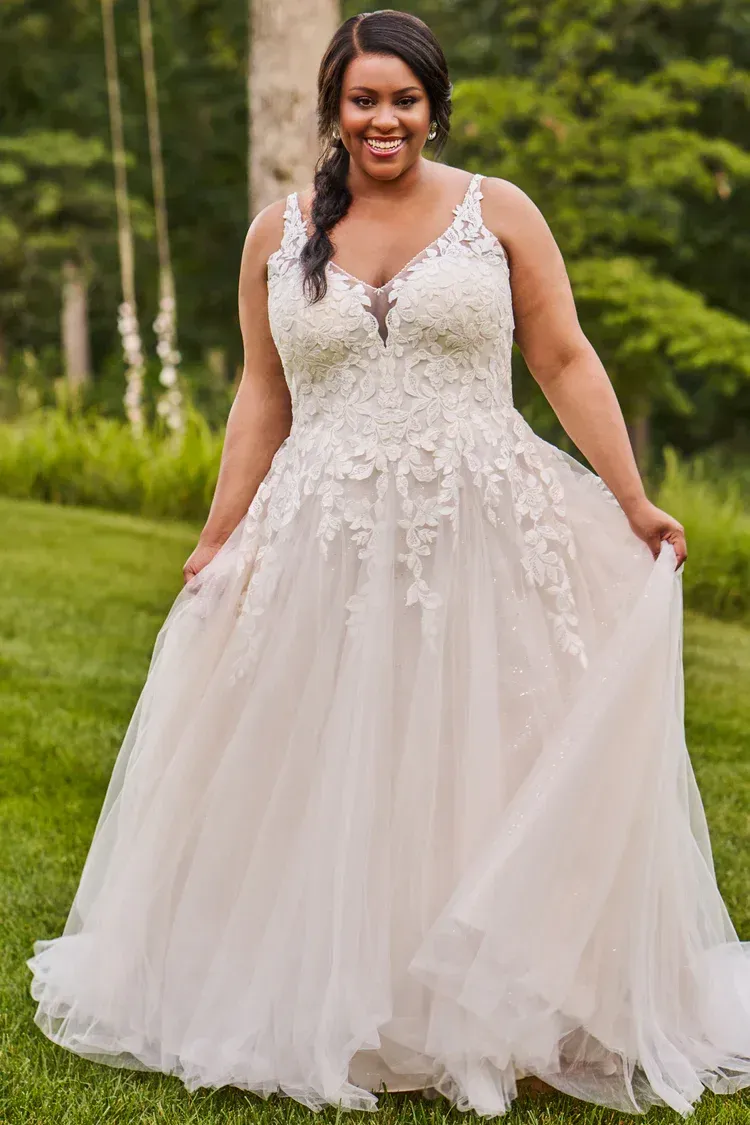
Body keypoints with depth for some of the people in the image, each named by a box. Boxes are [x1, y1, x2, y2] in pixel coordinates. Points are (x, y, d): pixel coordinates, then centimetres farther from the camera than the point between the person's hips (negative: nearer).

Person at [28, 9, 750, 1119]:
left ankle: (500, 1014, 17)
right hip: (326, 548, 2)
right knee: (325, 779, 7)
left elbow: (567, 364, 2)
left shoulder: (497, 213, 3)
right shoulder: (278, 236, 9)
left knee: (491, 772, 3)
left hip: (488, 537, -2)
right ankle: (325, 1011, 21)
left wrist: (633, 502, -4)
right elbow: (263, 397, 12)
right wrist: (219, 540, 8)